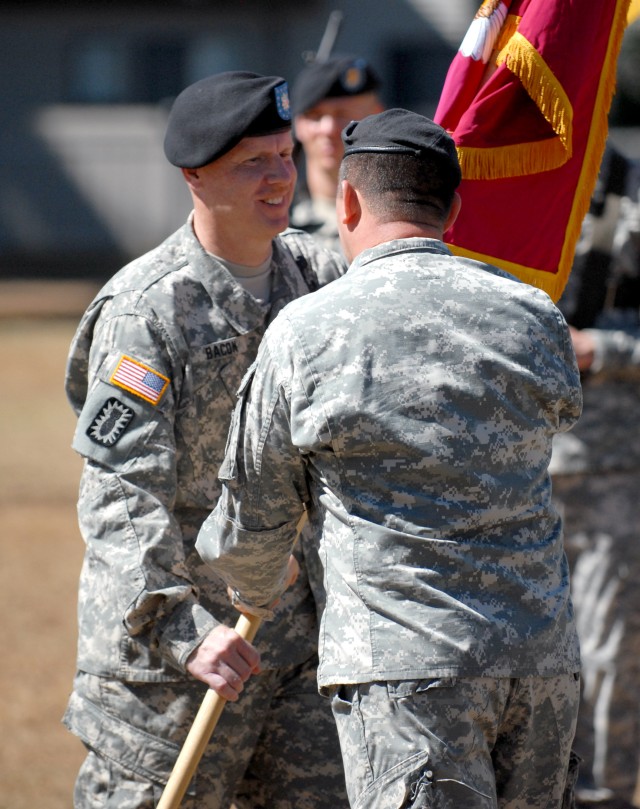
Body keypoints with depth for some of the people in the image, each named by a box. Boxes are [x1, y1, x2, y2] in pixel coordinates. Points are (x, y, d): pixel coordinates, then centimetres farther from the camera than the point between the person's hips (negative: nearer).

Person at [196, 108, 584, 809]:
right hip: (544, 658, 4)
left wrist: (254, 593, 31)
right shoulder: (535, 317, 7)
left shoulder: (306, 333, -3)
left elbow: (254, 511, 8)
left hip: (403, 666, -4)